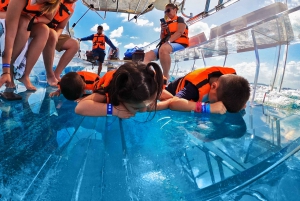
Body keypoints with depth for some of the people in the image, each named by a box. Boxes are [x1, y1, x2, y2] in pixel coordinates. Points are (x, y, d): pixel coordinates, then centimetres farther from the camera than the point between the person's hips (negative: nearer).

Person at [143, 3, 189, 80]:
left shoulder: (179, 19, 11)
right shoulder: (166, 23, 27)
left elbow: (180, 32, -7)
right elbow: (162, 39, 25)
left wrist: (168, 41, -19)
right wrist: (162, 30, 5)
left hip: (179, 44, -7)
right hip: (167, 45, 7)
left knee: (163, 48, -41)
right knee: (147, 55, -10)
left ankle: (166, 77, -36)